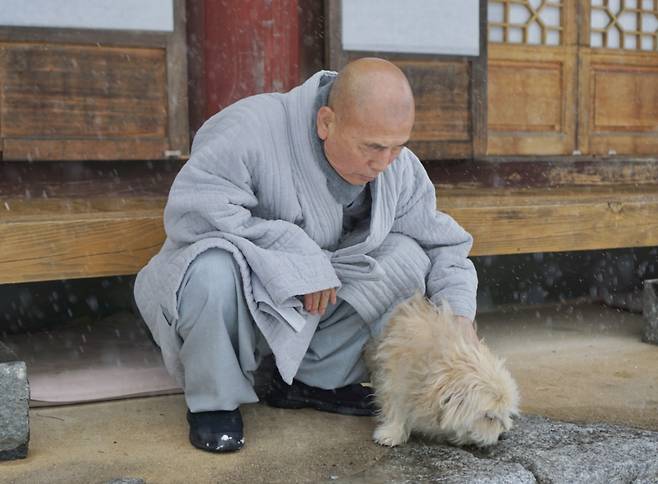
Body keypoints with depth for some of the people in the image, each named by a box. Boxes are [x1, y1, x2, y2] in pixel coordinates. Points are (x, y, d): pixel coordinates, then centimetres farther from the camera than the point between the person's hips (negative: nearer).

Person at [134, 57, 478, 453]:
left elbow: (444, 245, -1)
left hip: (313, 299, 5)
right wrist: (298, 256, -31)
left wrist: (460, 318, -17)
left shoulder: (400, 169, -9)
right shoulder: (251, 131, -28)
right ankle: (215, 400, -11)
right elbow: (191, 210, -35)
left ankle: (316, 379, -1)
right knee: (214, 272, -40)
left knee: (408, 257, -15)